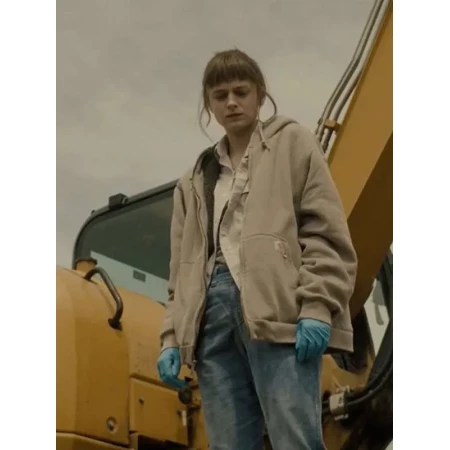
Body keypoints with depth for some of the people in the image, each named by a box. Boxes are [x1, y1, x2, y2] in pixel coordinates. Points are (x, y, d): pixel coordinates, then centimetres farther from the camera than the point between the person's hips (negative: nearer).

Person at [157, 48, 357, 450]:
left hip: (278, 309, -4)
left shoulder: (293, 143, 14)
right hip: (213, 309, 5)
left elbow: (326, 231, 2)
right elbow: (183, 265, 21)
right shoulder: (196, 179, 26)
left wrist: (317, 307, -11)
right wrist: (172, 337, 10)